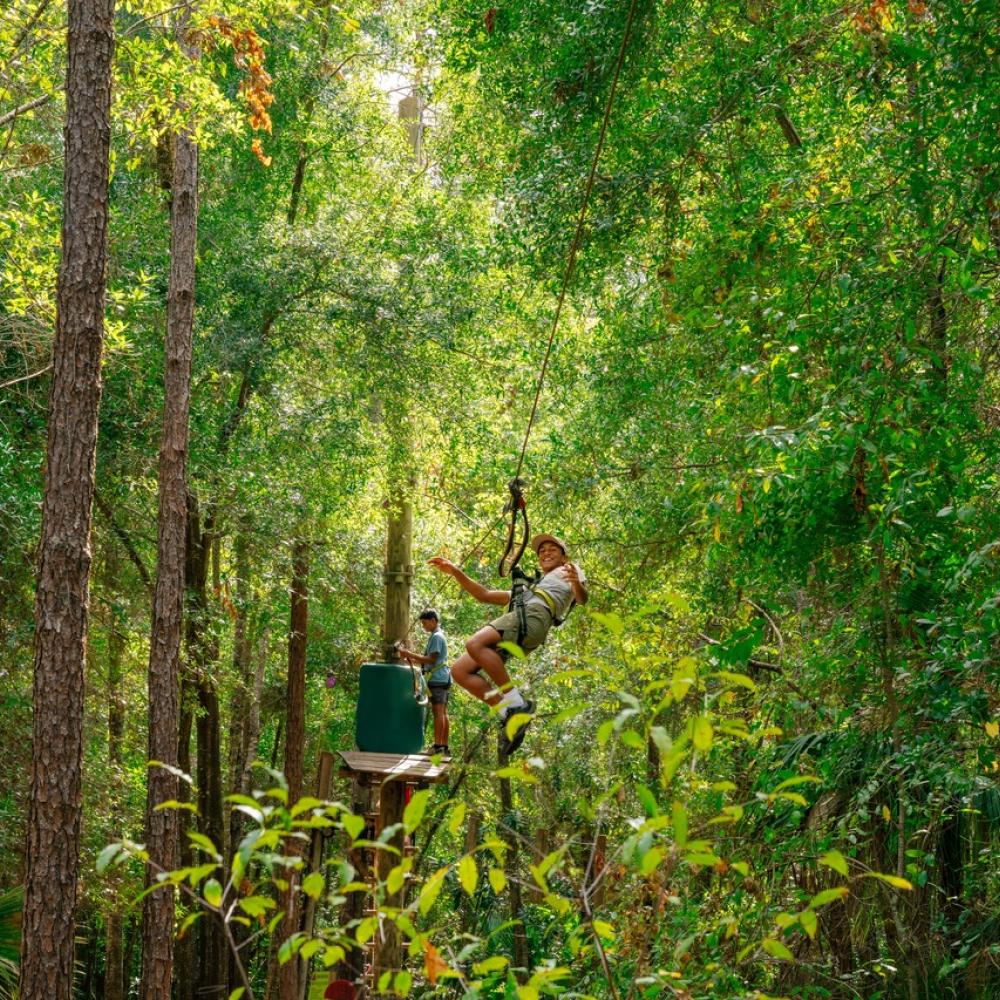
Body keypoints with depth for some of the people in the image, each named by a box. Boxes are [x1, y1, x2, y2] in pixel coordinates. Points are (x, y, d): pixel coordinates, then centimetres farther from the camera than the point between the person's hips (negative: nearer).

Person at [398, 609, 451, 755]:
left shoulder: (436, 637, -10)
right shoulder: (437, 636, 20)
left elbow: (431, 659, -17)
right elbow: (429, 660, 21)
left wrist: (410, 654, -15)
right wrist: (411, 658, 12)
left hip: (437, 678, -10)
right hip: (442, 678, 10)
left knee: (438, 712, -11)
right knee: (443, 713, 8)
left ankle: (438, 745, -14)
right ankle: (444, 746, 10)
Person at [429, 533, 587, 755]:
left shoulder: (568, 570, 25)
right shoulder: (527, 588, 44)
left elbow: (581, 599, 4)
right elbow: (484, 596, 39)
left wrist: (576, 583, -20)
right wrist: (455, 571, 29)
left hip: (535, 614, -8)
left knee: (475, 644, -31)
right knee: (460, 671, -9)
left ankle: (517, 703, -25)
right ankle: (509, 713, -10)